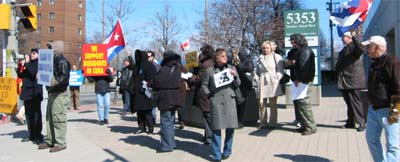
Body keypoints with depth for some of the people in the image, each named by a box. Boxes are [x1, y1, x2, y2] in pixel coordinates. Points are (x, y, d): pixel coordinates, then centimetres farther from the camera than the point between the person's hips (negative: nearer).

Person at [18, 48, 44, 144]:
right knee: (28, 114, 12)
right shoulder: (29, 63, 17)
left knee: (36, 114, -6)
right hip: (27, 92, 8)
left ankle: (38, 135, -1)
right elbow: (20, 75, 16)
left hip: (35, 92, -8)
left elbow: (34, 73, -20)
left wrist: (27, 63, -16)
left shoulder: (39, 63, -3)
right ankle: (31, 134, 21)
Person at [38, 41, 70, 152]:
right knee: (49, 117, 15)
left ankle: (60, 143, 0)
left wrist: (55, 81, -38)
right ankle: (50, 141, 25)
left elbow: (65, 77, -25)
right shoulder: (54, 61, 17)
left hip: (59, 94, -11)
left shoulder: (62, 61, -14)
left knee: (58, 118, -7)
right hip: (52, 93, 11)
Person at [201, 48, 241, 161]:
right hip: (216, 101, -2)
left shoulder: (231, 68, 9)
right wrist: (208, 94, -4)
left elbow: (238, 85, 8)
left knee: (230, 127, 4)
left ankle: (227, 151, 22)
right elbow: (204, 85, 10)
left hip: (230, 100, 2)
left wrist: (235, 76, -9)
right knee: (216, 128, -3)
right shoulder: (210, 70, 5)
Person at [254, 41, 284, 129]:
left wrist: (277, 80, -10)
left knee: (273, 104, 1)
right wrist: (258, 79, 5)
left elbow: (280, 71, 0)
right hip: (262, 84, 4)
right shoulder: (260, 59, 17)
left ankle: (273, 123, 7)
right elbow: (257, 72, 20)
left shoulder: (277, 57, 4)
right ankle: (263, 123, 9)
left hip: (273, 83, -4)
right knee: (261, 104, 1)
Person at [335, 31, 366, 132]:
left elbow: (361, 49, -31)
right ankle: (350, 122, 20)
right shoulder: (344, 49, 20)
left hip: (353, 79, -9)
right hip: (344, 81, 9)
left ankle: (362, 122, 0)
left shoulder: (354, 46, -7)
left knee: (356, 102, -6)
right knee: (349, 102, 13)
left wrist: (354, 37, -37)